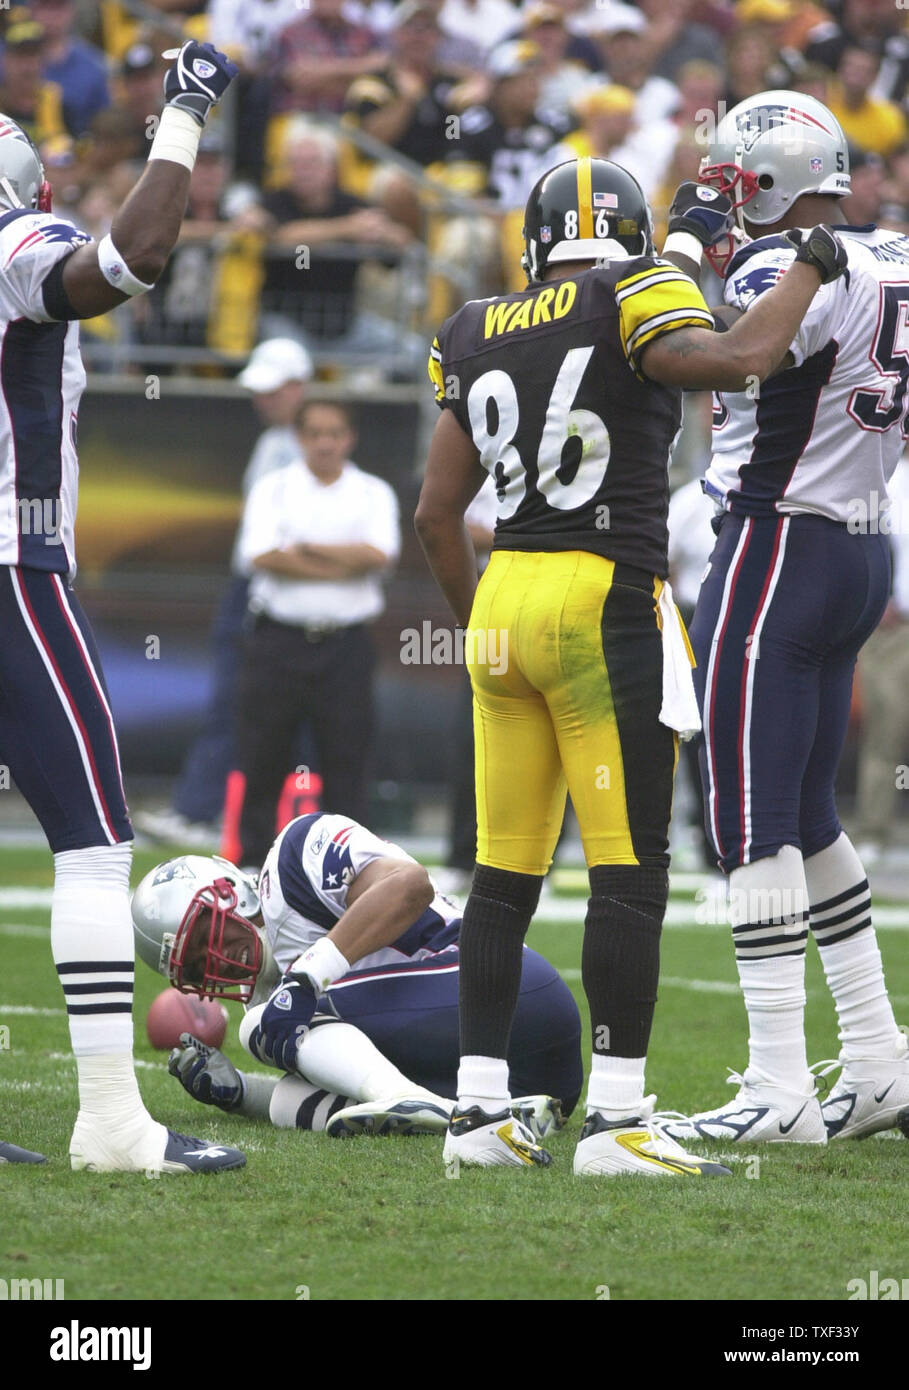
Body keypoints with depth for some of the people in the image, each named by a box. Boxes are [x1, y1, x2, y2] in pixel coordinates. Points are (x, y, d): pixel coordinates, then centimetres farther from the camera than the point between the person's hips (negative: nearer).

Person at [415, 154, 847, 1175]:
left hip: (504, 599, 6)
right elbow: (736, 359, -24)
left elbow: (436, 514, 14)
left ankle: (478, 1110, 12)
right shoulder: (628, 305, -5)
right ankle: (614, 1120, -7)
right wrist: (809, 269, -7)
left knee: (504, 872, 11)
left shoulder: (482, 337, 12)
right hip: (605, 607, -6)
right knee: (629, 871, -3)